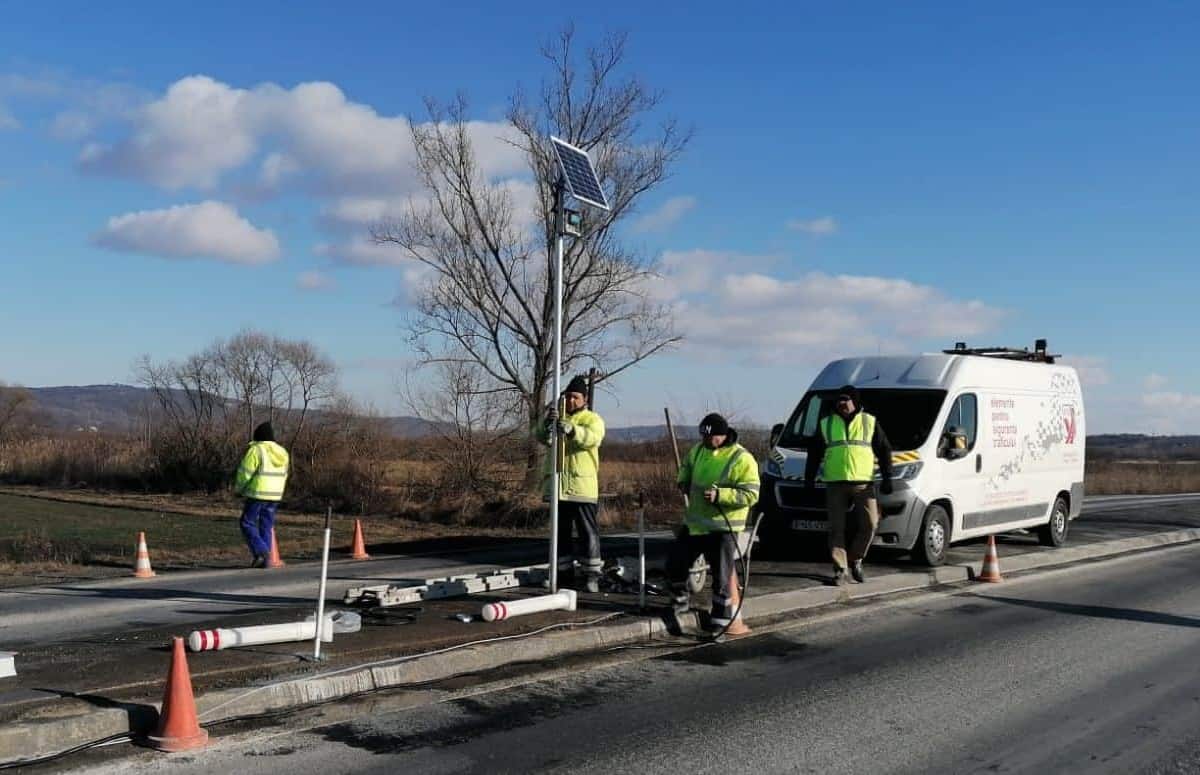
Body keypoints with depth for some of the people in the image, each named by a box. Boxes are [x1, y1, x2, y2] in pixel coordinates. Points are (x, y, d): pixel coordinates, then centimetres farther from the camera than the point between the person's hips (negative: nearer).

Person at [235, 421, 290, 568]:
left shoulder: (255, 450, -12)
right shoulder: (281, 452, 8)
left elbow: (245, 473, -12)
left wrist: (238, 488, 5)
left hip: (257, 495, -6)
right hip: (274, 496, 6)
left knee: (248, 524, 4)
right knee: (266, 526, 10)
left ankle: (260, 552, -13)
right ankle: (263, 560, 7)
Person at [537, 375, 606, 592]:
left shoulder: (593, 419, 3)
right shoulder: (557, 418, 14)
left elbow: (592, 438, -20)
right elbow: (542, 438, -4)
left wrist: (572, 430, -39)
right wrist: (547, 424, -27)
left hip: (583, 486, -4)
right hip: (558, 485, 4)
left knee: (588, 533, -2)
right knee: (560, 532, 10)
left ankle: (592, 575, 2)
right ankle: (563, 572, 19)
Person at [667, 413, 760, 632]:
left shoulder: (741, 459, -16)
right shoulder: (699, 450, 5)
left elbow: (751, 495, -21)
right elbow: (686, 466, 28)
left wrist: (720, 495, -29)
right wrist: (683, 481, 9)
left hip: (722, 527, -7)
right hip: (694, 522, 7)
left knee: (722, 574, -1)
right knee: (675, 563, 14)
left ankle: (721, 616, 14)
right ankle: (679, 603, 36)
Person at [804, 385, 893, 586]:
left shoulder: (870, 422, 9)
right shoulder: (825, 424, 11)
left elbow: (884, 451, 9)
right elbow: (814, 454, 13)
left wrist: (887, 478, 2)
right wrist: (809, 479, 8)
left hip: (863, 484, 0)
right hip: (835, 485, 1)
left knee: (870, 524, -6)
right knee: (836, 528, -1)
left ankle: (855, 560, 15)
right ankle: (840, 569, 5)